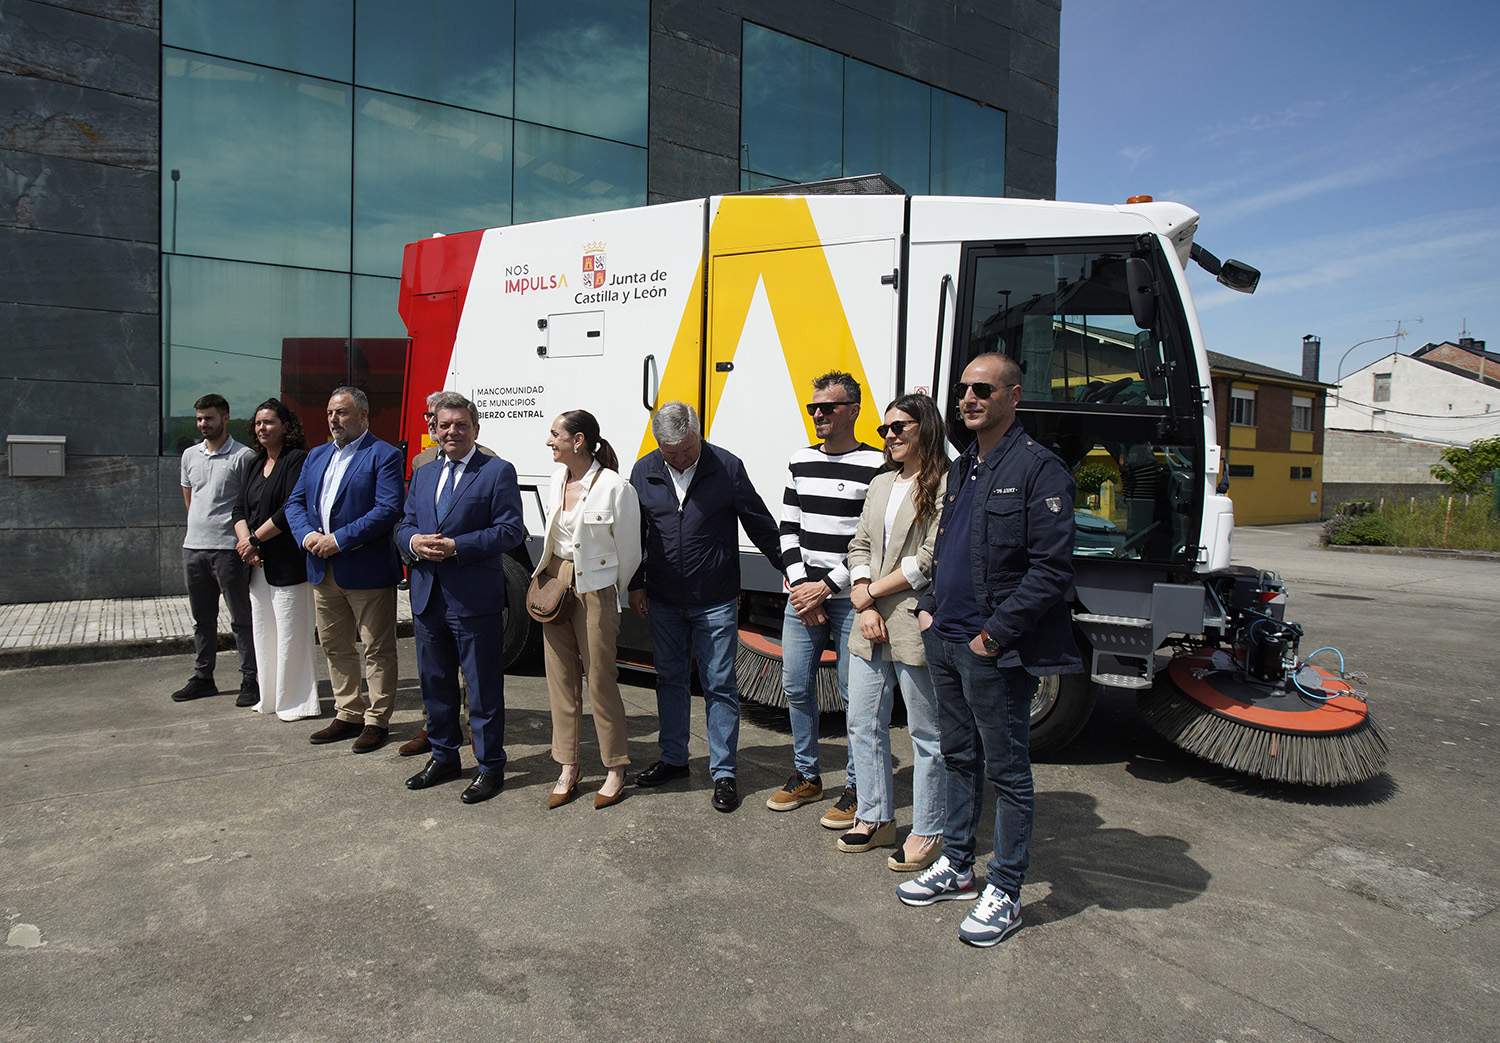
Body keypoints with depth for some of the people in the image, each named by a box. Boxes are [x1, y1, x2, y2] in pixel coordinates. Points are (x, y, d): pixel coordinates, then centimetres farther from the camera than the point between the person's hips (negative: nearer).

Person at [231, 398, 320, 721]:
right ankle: (271, 697, 22)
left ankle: (297, 701, 6)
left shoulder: (297, 460, -9)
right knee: (264, 632, 12)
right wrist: (245, 541, -5)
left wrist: (254, 539, -13)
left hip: (287, 562, -8)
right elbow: (240, 508, 12)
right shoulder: (257, 464, 17)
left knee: (290, 633, -3)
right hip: (258, 563, 8)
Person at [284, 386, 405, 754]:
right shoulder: (317, 456, 15)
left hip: (367, 571, -8)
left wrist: (340, 540, -19)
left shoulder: (384, 455, -9)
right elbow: (295, 502, 14)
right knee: (335, 648, 16)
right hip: (323, 571, 8)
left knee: (377, 649, 2)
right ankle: (348, 714, 29)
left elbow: (388, 509, -18)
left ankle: (377, 720, 12)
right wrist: (307, 535, -7)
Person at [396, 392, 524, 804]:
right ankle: (443, 757, 34)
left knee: (483, 686, 2)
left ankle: (490, 766, 14)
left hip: (474, 598, -7)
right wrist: (415, 541, -7)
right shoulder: (423, 475, 16)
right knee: (435, 682, 18)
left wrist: (455, 546, -20)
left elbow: (510, 531, -13)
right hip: (427, 596, 7)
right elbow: (404, 525, 17)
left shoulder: (498, 471, -6)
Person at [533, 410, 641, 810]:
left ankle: (616, 770, 19)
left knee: (601, 682, 2)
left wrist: (611, 597, 3)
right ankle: (568, 770, 23)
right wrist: (549, 578, 19)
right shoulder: (558, 478, 5)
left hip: (594, 592, -7)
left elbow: (628, 552, -8)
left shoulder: (615, 487, -16)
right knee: (561, 679, 11)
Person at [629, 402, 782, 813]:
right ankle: (673, 759, 31)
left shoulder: (726, 467, -9)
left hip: (715, 601, -3)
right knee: (670, 679, 15)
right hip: (663, 601, 4)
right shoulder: (644, 471, 0)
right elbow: (634, 533, 10)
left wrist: (788, 568, 4)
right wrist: (636, 585, 10)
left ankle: (723, 772, 13)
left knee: (720, 685, 2)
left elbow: (760, 524, -1)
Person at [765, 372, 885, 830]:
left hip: (850, 599, -5)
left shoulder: (875, 466, -7)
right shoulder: (801, 462, 11)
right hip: (802, 596, 6)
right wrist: (800, 584, -2)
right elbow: (788, 529, 11)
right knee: (796, 686, 11)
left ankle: (857, 787, 16)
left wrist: (827, 587, -12)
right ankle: (806, 775, 29)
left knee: (855, 693, 0)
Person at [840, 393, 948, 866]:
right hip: (870, 628, 8)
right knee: (864, 726, 16)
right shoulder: (881, 485, 15)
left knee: (927, 735, 6)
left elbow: (930, 561, -17)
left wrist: (871, 591, -8)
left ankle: (927, 834, 19)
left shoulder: (944, 485, -11)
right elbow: (859, 547, 12)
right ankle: (876, 818, 31)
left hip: (915, 626, -8)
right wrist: (866, 607, -4)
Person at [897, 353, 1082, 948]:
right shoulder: (961, 469, 14)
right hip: (944, 642, 8)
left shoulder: (1038, 469, -12)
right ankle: (956, 866, 34)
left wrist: (994, 635, -18)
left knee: (1007, 771, 6)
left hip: (996, 653, -8)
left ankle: (1004, 893, 19)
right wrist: (928, 606, 10)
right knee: (959, 759, 19)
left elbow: (1051, 569, -18)